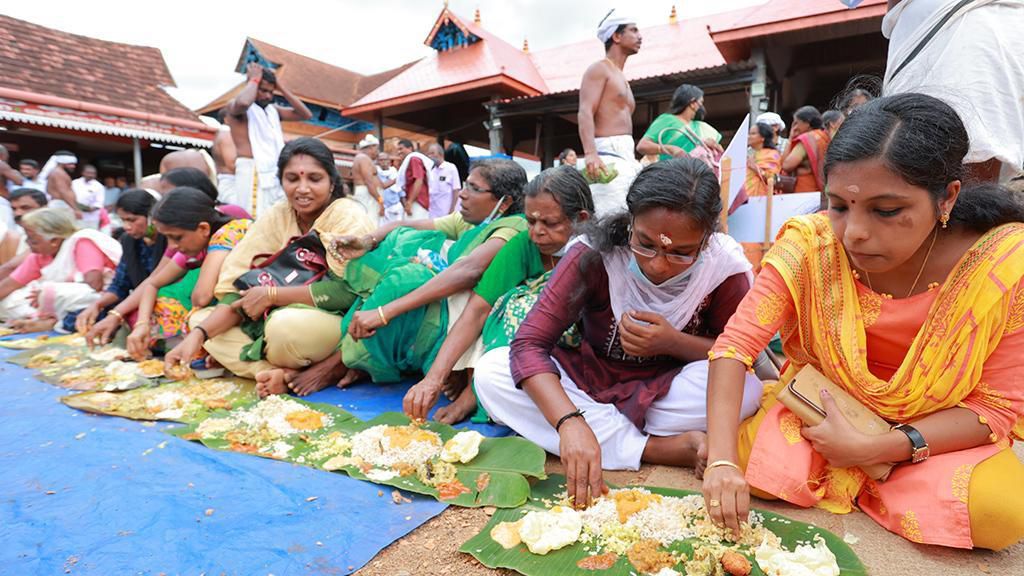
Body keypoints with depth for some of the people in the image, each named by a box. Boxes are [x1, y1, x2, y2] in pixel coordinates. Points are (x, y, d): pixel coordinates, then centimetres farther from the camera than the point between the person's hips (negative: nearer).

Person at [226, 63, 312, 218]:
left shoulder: (273, 109, 20)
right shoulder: (235, 106, 2)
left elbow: (305, 114, 13)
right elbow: (243, 102, -24)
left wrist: (280, 86, 11)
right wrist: (254, 79, -5)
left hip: (275, 172, 7)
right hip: (252, 172, -7)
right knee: (255, 220, -13)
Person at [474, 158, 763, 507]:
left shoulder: (725, 268, -18)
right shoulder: (594, 255, -22)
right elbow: (529, 344, -27)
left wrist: (674, 343, -26)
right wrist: (571, 422, -44)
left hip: (665, 395, 0)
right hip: (589, 383, 1)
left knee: (747, 388, -31)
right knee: (490, 372, -26)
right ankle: (658, 449, -26)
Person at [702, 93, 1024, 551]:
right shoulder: (810, 245, -23)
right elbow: (736, 344, -25)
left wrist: (871, 449, -27)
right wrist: (722, 460, -36)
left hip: (938, 435, 1)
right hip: (820, 410, 0)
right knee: (747, 462, -22)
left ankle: (858, 482, 1)